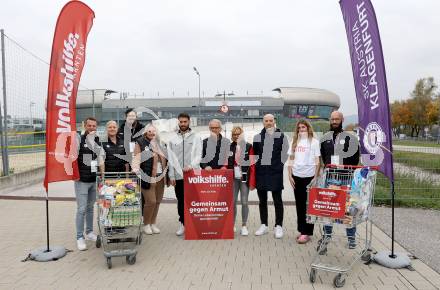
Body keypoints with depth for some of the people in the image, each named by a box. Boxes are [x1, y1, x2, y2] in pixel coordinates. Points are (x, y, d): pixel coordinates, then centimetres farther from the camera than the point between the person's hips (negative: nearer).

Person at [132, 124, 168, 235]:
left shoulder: (160, 143, 15)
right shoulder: (140, 143, -1)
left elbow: (166, 160, 20)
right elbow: (137, 159, -10)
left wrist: (166, 175, 16)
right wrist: (136, 169, -27)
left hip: (160, 178, 6)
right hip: (148, 178, -5)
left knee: (157, 201, 9)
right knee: (151, 202, -7)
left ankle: (153, 223, 25)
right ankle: (146, 224, 14)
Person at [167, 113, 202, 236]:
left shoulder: (195, 137, 4)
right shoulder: (173, 138, 9)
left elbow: (198, 155, -4)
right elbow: (171, 158, 6)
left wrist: (191, 165, -22)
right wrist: (171, 175, 0)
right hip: (178, 175, 2)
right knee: (181, 201, 9)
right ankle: (182, 224, 19)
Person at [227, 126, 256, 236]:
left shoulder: (249, 147, 0)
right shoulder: (229, 147, 7)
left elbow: (252, 165, -2)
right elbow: (226, 163, 9)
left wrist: (252, 181, -7)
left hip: (244, 178, -2)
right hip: (233, 179, 2)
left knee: (244, 202, 0)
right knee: (233, 202, 3)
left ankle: (244, 226, 13)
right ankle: (232, 225, 17)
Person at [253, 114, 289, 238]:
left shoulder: (281, 136, 1)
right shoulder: (257, 137, 10)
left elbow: (285, 153, 2)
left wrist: (280, 164, 0)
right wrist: (257, 163, 6)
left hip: (275, 172, -3)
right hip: (261, 171, 3)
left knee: (277, 200, 2)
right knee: (262, 200, 11)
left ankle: (278, 226, 13)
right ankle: (264, 225, 22)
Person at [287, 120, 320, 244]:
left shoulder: (314, 141, -1)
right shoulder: (294, 142, 10)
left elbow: (317, 161, -2)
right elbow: (290, 159, 10)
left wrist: (315, 177, -7)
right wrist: (290, 175, 3)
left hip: (309, 176, -4)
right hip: (296, 176, 4)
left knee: (309, 205, 1)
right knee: (299, 204, 10)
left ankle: (307, 232, 6)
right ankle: (302, 230, 20)